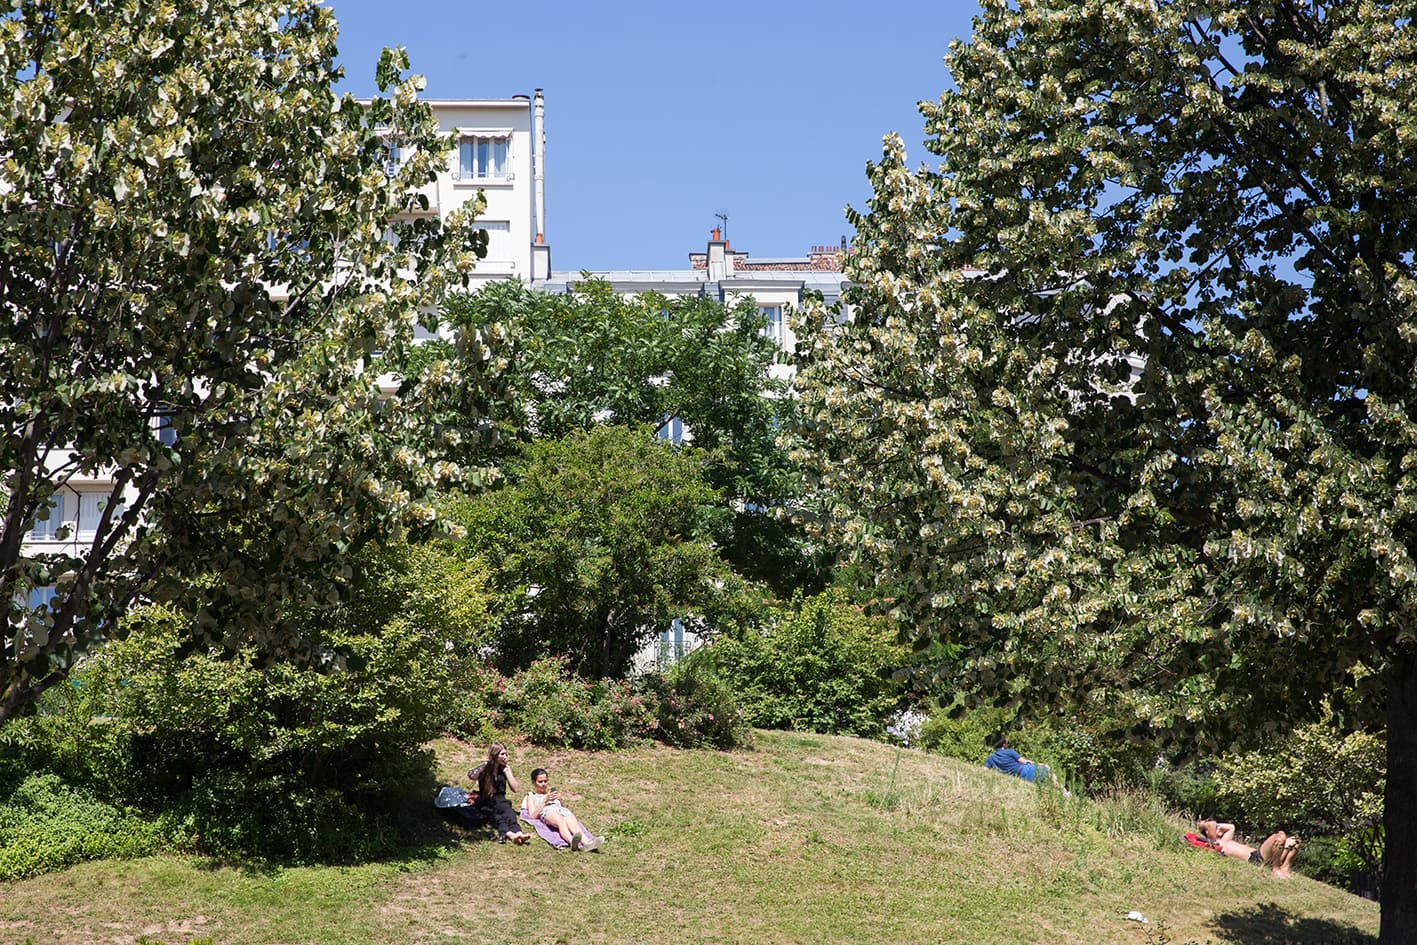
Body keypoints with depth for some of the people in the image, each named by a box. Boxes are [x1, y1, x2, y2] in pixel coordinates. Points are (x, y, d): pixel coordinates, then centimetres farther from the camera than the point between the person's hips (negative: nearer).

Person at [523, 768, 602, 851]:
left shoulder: (553, 793, 40)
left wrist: (560, 799, 9)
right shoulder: (531, 796, 30)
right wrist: (545, 800, 4)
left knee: (573, 823, -35)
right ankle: (572, 841, -73)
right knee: (561, 822, -41)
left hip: (562, 810, 3)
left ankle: (586, 843, -65)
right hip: (547, 812, -3)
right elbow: (533, 815, 11)